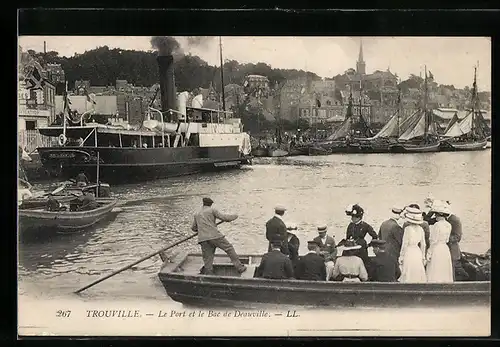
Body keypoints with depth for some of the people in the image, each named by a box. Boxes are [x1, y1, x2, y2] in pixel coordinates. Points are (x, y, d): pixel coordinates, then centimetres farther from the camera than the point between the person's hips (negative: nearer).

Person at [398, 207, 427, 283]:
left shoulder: (407, 229, -12)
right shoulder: (420, 229, 3)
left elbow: (405, 244, -11)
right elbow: (423, 244, 8)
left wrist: (401, 257, -3)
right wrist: (423, 257, 18)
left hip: (409, 253, -5)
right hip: (418, 253, 6)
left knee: (408, 277, -1)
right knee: (418, 276, 11)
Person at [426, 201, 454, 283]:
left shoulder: (437, 225, -15)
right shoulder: (449, 225, 6)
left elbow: (434, 241, -14)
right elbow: (447, 239, 11)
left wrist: (429, 254, -9)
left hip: (437, 250, -7)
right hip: (446, 249, 7)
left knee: (435, 275, -2)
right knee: (444, 274, 12)